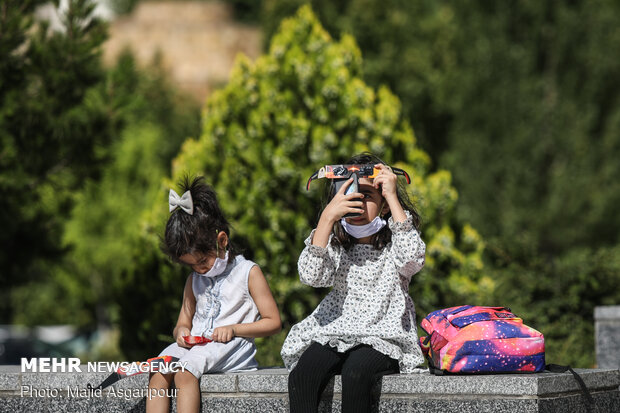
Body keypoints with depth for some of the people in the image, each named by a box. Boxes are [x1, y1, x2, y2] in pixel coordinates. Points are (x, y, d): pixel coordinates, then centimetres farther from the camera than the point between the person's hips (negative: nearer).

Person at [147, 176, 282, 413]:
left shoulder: (248, 273, 3)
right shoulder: (194, 279, 21)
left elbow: (273, 322, 1)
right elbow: (183, 322, 26)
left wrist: (233, 329, -12)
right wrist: (181, 331, 0)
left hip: (231, 348, -6)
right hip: (196, 345, 6)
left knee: (184, 372, -33)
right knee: (158, 372, -25)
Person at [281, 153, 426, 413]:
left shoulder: (394, 240, 4)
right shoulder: (335, 243, 9)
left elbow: (411, 259, -21)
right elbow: (310, 275, -10)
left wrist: (393, 197, -17)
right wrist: (328, 217, -17)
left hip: (384, 338, -3)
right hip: (336, 334, 3)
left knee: (355, 373, -35)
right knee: (301, 376, -27)